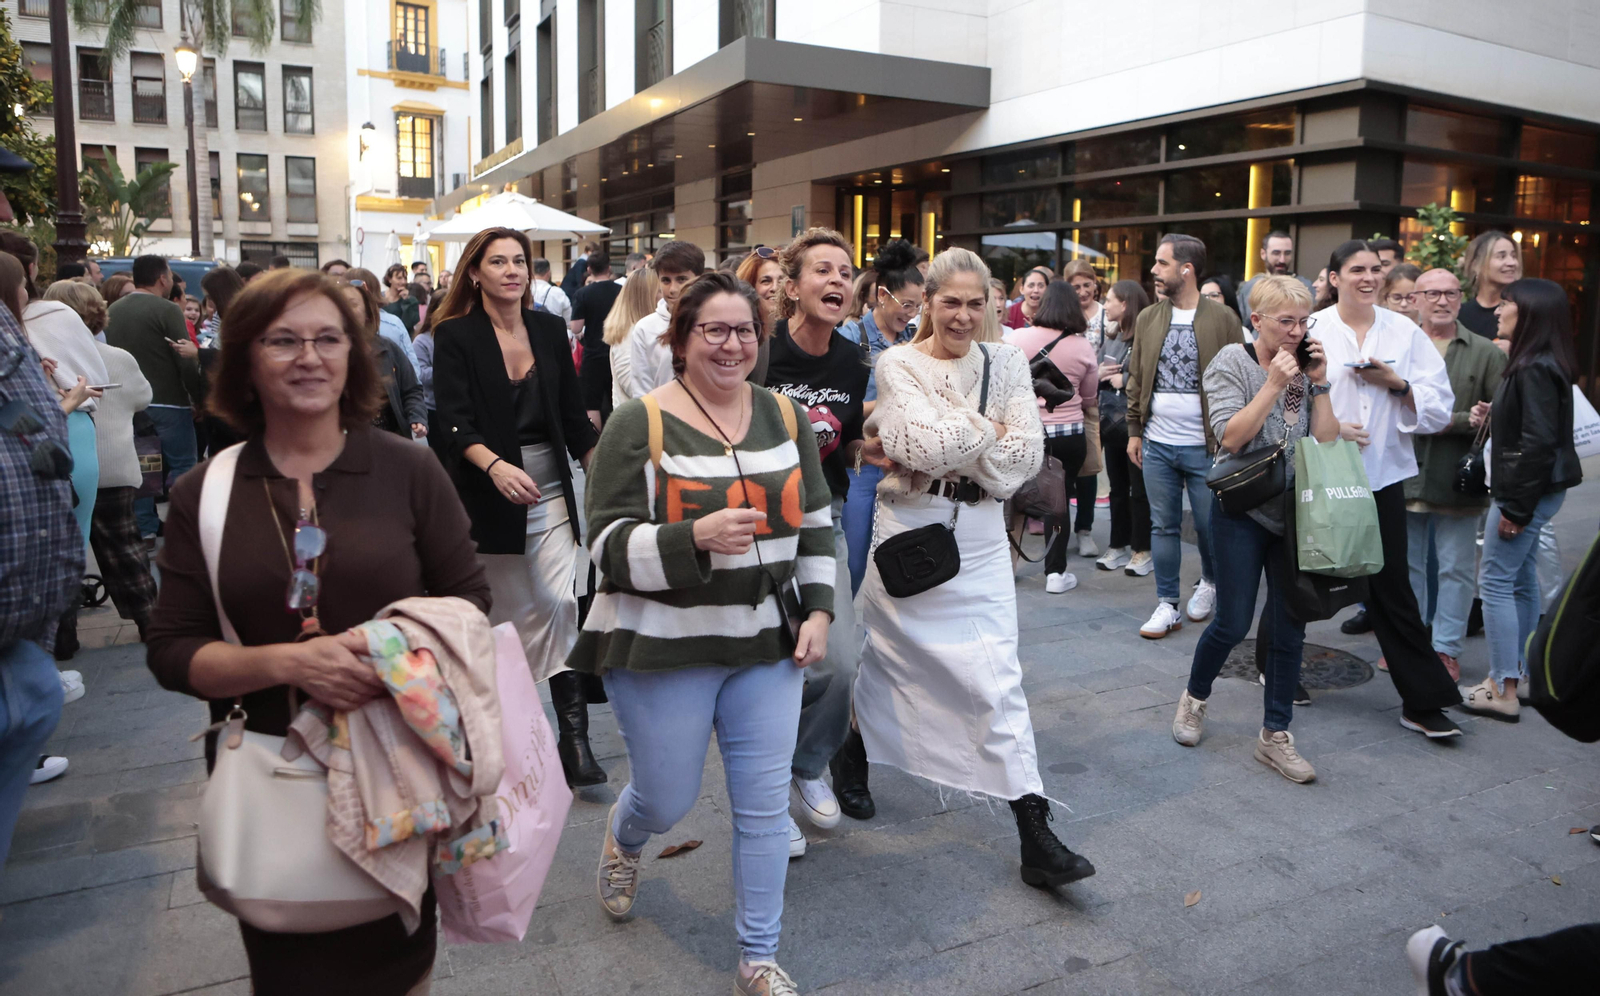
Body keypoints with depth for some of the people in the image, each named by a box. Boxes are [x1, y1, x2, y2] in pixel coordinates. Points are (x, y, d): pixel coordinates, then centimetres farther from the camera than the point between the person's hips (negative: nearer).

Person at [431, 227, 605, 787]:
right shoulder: (455, 336, -4)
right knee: (505, 609, 7)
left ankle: (573, 733, -6)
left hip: (552, 488, 2)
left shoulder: (549, 329, 6)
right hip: (487, 493, -2)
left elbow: (573, 415, 11)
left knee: (561, 601, -8)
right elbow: (456, 421, -15)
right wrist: (495, 466, -33)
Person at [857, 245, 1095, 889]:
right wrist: (988, 430, -9)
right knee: (886, 656, 15)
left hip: (979, 539, 2)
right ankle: (854, 759, 43)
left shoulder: (1005, 362, 4)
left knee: (998, 678, -2)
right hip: (906, 532, -1)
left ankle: (1035, 835, 0)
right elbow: (927, 442, -20)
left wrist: (941, 446, -13)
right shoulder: (897, 365, -4)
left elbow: (1027, 454, -7)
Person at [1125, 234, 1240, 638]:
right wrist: (1134, 431, 6)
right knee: (1163, 526, 7)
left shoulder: (1223, 319, -4)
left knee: (1209, 526, 7)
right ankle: (1166, 605, 16)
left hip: (1205, 445, -3)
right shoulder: (1148, 318, 7)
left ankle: (1209, 582, 35)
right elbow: (1136, 379, 10)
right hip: (1157, 443, 3)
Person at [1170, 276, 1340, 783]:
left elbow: (1327, 442, 0)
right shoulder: (1232, 362, -7)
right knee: (1232, 624, 0)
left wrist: (1318, 385, -9)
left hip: (1296, 513, 5)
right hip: (1243, 511, -4)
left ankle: (1275, 735, 17)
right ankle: (1194, 698, 28)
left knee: (1289, 630, 5)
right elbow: (1230, 437, -18)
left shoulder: (1307, 366, 6)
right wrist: (1274, 384, -20)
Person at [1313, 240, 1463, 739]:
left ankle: (1422, 701, 12)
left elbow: (1439, 407, 3)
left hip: (1382, 477, 2)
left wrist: (1398, 385, -12)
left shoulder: (1405, 333, 5)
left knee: (1392, 587, 4)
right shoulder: (1311, 331, -3)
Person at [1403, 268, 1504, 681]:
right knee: (1406, 564, 12)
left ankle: (1446, 648, 16)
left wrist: (1455, 422, -14)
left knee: (1456, 568, 5)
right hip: (1403, 475, 2)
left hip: (1457, 480, -1)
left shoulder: (1485, 352, 2)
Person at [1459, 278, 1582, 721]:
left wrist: (1516, 507, -21)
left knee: (1496, 583, -5)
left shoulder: (1536, 370, -19)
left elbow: (1539, 441, -23)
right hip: (1533, 491, 10)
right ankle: (1515, 674, 25)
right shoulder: (1533, 363, 13)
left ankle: (1503, 692, -1)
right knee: (1522, 582, 15)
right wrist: (1492, 415, 4)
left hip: (1529, 490, -10)